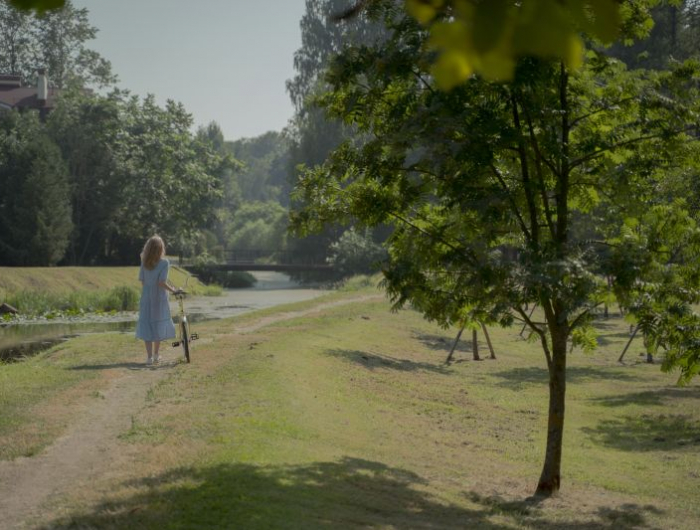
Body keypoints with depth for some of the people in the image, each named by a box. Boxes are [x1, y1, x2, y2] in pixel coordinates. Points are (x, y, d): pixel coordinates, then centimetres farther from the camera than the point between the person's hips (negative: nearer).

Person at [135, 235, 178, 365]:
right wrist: (173, 290, -9)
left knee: (147, 325, 5)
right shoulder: (164, 263, -13)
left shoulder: (144, 262, -2)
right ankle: (156, 355, 22)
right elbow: (162, 282, -19)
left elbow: (142, 280, 0)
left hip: (146, 298, 2)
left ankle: (149, 356, -1)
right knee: (159, 324, 14)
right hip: (159, 298, -2)